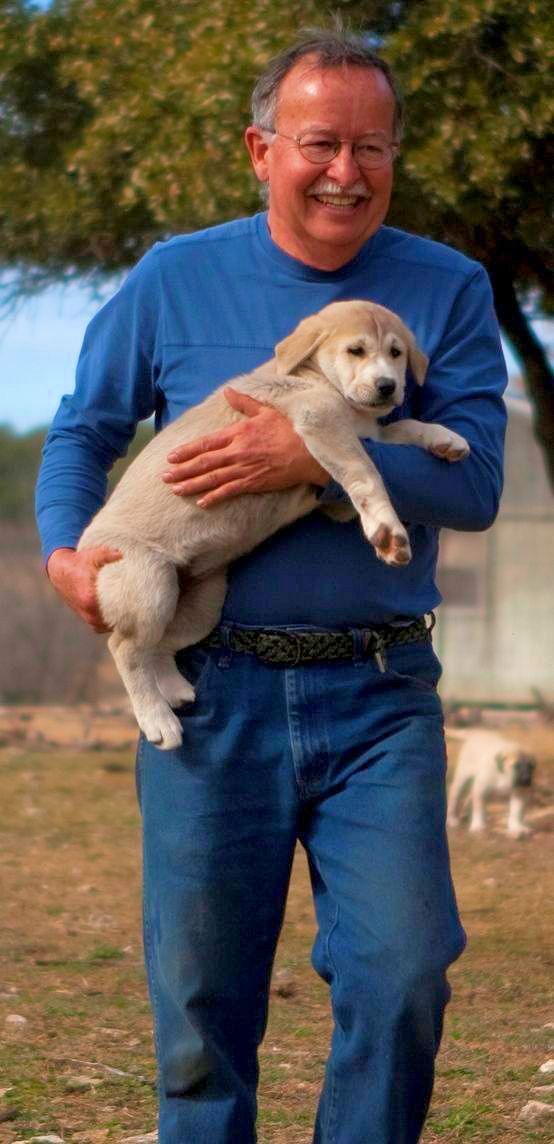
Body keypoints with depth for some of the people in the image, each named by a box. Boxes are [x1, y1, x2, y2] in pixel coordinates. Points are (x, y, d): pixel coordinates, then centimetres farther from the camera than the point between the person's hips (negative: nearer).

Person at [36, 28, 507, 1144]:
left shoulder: (447, 290, 3)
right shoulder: (174, 280, 6)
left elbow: (473, 482, -7)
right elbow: (83, 431, 14)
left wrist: (313, 455, -19)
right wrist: (66, 550, -5)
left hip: (379, 696, 0)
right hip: (210, 693, 1)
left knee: (403, 974, -9)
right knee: (200, 996, 6)